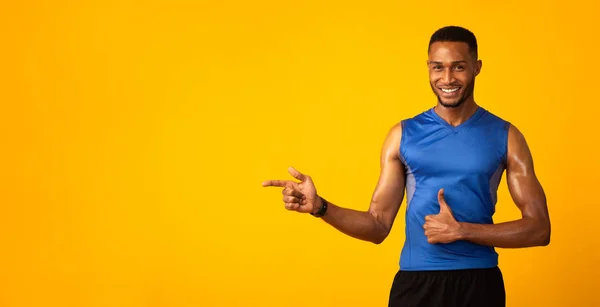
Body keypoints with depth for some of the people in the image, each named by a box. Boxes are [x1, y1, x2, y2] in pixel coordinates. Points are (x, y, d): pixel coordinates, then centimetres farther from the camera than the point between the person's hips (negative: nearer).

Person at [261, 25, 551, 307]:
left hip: (478, 283, -1)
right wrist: (319, 206, -12)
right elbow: (378, 227, 4)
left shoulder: (504, 136, 1)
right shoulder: (403, 135, 5)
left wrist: (461, 231, -12)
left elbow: (539, 229, -2)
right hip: (415, 282, 1)